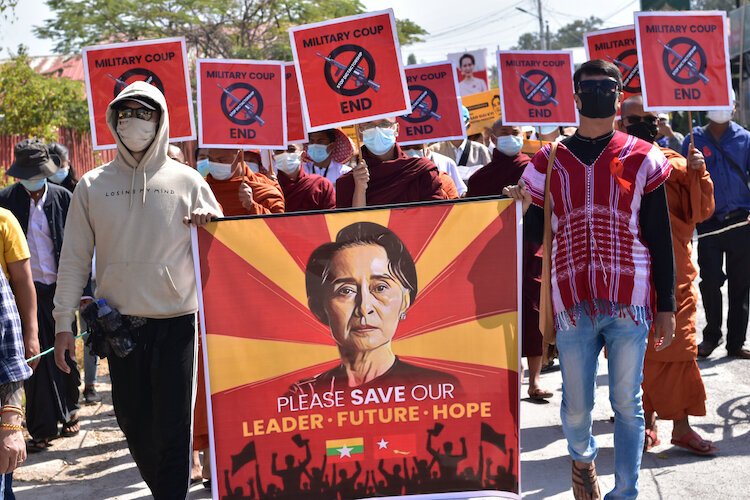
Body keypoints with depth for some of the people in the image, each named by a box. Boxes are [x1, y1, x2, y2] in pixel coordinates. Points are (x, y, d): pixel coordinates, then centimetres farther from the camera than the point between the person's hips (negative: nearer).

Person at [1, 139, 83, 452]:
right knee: (36, 359, 1)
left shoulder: (62, 198, -2)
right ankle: (43, 429, 7)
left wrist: (84, 288, -4)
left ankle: (69, 413, 32)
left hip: (59, 289, 0)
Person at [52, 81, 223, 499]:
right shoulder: (93, 185, 6)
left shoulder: (186, 181, 3)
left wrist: (208, 226, -14)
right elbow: (74, 258, 6)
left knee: (172, 424, -1)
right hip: (119, 321, 2)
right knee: (132, 419, 10)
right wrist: (64, 322, 1)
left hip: (176, 319, -2)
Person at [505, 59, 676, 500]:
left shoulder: (642, 159, 4)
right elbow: (537, 236, 11)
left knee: (627, 404, 6)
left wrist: (666, 307, 2)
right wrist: (522, 209, -10)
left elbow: (661, 239, 4)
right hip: (573, 304, 1)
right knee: (576, 406, 10)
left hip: (629, 302, -1)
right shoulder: (549, 162, 8)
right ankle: (583, 457, 41)